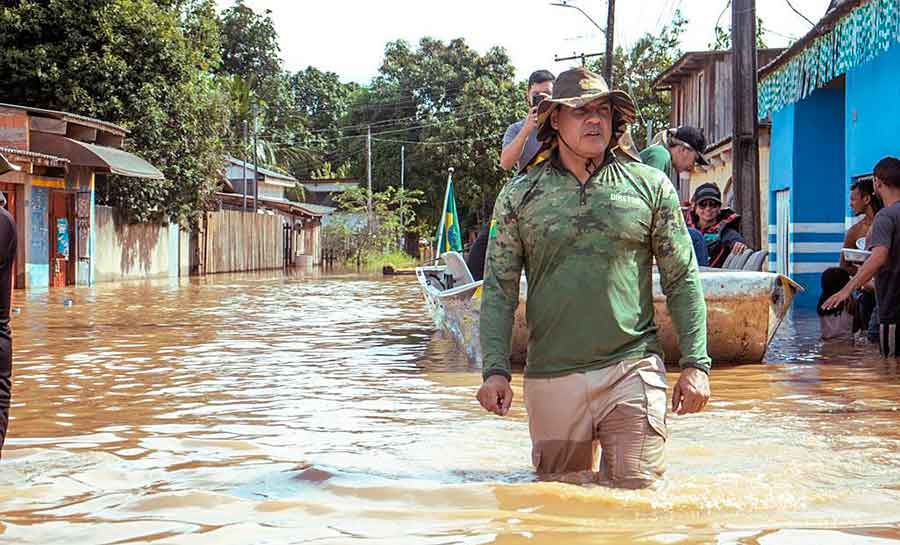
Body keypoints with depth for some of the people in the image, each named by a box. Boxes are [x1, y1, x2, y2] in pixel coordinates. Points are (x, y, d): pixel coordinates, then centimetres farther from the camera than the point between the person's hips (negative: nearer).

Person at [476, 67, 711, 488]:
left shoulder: (651, 186, 6)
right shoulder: (519, 195, 6)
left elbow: (682, 280, 7)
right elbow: (499, 290, 5)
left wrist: (695, 364, 0)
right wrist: (495, 369, -5)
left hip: (632, 371, 0)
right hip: (551, 377, 1)